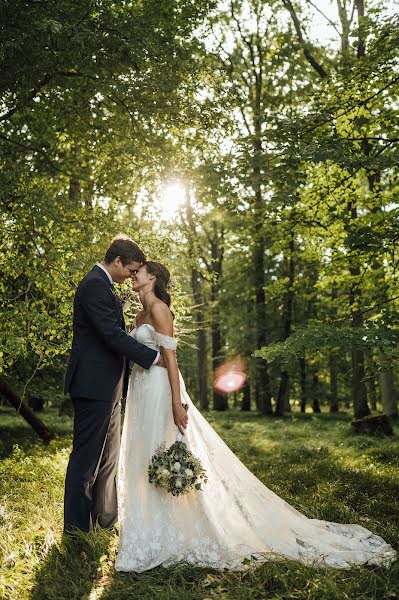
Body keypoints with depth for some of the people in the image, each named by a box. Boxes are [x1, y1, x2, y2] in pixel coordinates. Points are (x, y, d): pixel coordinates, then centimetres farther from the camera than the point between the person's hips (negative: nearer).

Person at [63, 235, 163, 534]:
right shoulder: (95, 286, -16)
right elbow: (113, 334, -22)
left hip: (107, 386, 11)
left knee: (108, 456, 17)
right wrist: (154, 357, -17)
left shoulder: (103, 285, 17)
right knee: (86, 457, -3)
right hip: (94, 385, -11)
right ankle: (76, 530, 7)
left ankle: (106, 520, 29)